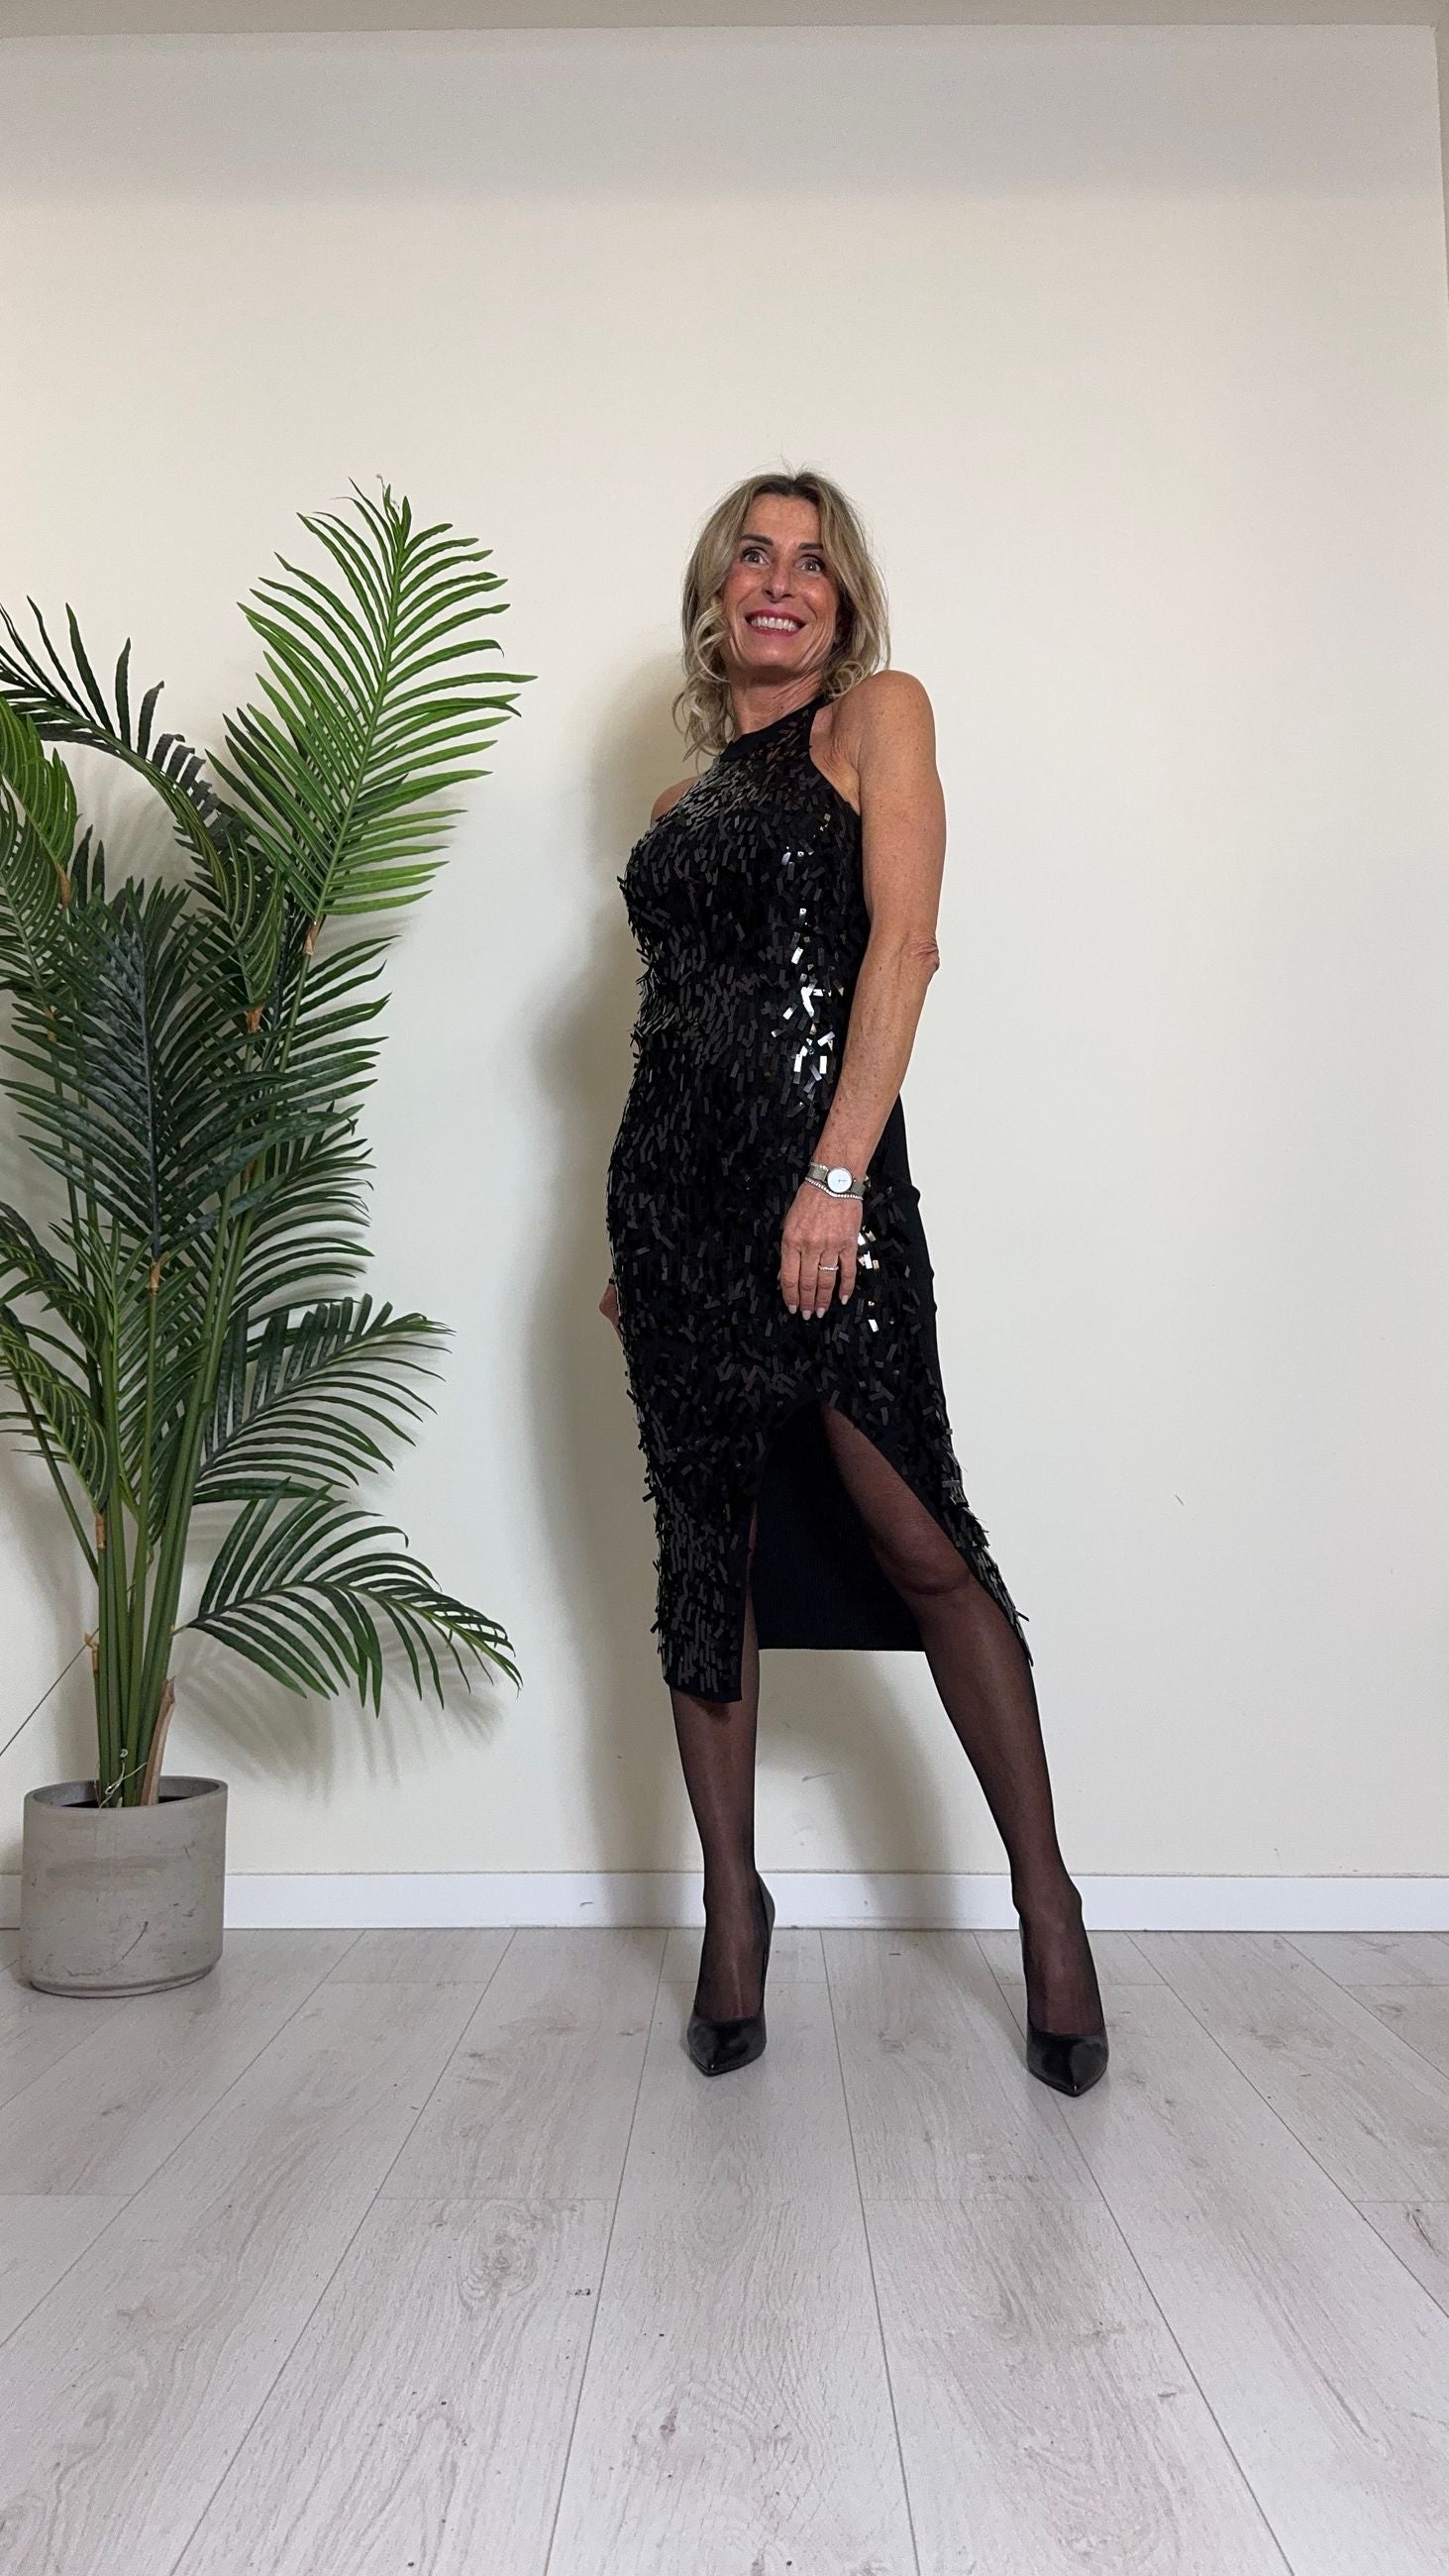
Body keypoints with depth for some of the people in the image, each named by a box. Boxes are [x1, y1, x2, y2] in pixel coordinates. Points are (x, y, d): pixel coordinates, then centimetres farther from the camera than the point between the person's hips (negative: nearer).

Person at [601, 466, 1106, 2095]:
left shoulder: (876, 714, 6)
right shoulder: (685, 801, 21)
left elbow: (901, 943, -7)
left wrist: (840, 1172, -18)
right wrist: (634, 1246, 15)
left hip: (820, 1165, -5)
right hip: (672, 1182, 6)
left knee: (914, 1541, -9)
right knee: (706, 1547, 6)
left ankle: (1044, 1901, 6)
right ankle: (733, 1914, 17)